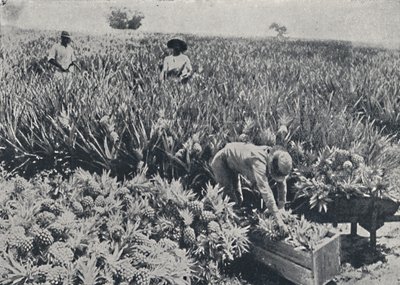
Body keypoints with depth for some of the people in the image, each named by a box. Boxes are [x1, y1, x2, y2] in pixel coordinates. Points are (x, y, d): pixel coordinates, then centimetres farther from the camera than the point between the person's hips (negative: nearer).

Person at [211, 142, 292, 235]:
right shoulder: (259, 162, -44)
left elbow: (281, 183, -5)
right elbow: (265, 192, -49)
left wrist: (281, 207, -4)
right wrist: (279, 221, -50)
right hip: (221, 160, -7)